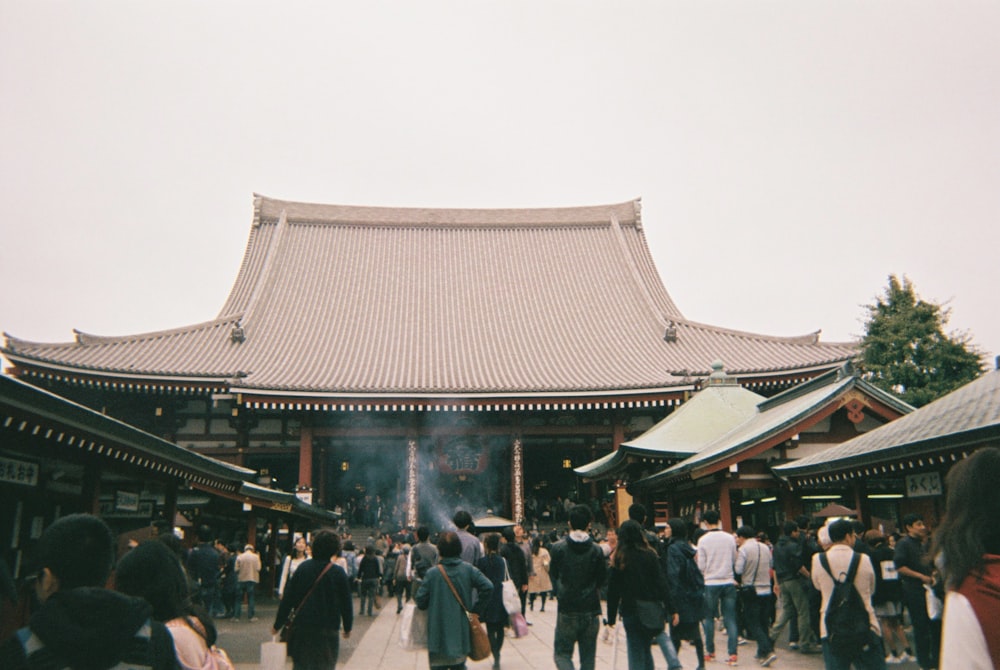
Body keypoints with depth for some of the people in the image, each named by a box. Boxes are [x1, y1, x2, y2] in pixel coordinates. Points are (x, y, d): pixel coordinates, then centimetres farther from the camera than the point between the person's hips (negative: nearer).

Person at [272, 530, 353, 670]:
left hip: (302, 628, 3)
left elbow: (288, 598, 0)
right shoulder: (338, 573, -8)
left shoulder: (303, 568, -2)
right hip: (328, 630, -2)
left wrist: (277, 624, 9)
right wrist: (347, 627, 10)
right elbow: (346, 603, -3)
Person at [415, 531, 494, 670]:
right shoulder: (469, 569, -6)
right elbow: (488, 587, -13)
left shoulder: (432, 573, -12)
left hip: (439, 631, -3)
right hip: (461, 631, 3)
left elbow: (421, 601, -9)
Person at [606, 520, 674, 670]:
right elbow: (662, 584, -3)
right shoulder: (650, 555, -1)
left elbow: (613, 591, -1)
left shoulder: (619, 559, -2)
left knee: (636, 653, 6)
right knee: (645, 649, 18)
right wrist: (671, 610, 0)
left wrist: (611, 618, 4)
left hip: (630, 612, -1)